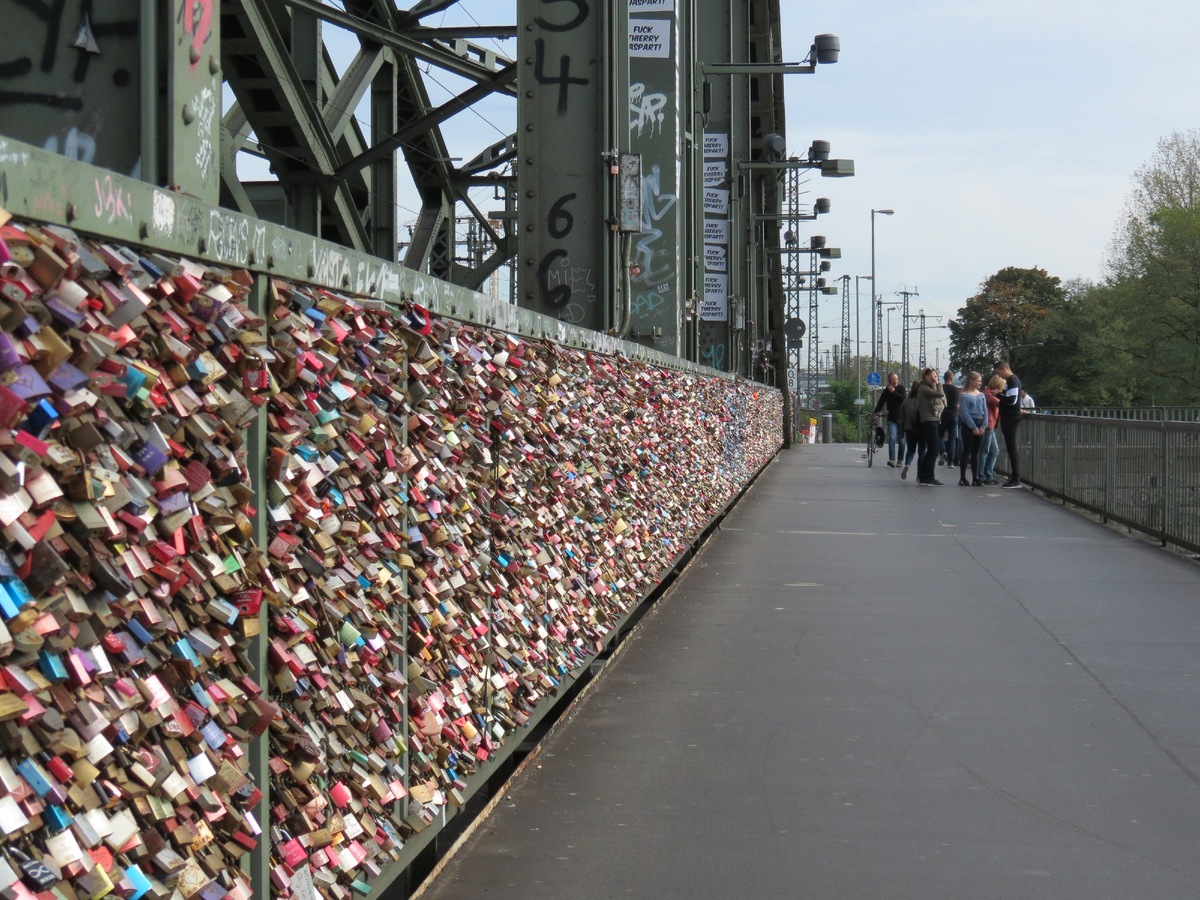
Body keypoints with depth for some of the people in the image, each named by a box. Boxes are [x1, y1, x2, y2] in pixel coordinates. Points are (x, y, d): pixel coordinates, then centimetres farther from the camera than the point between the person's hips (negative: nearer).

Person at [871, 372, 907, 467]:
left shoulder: (901, 388, 3)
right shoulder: (886, 391, 5)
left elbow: (903, 399, -14)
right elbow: (880, 404, 5)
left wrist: (894, 392, -16)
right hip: (892, 419, 0)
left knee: (901, 441, 4)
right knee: (892, 438, -16)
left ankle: (899, 461, 14)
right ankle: (892, 460, -24)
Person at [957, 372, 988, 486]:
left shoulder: (981, 395, 12)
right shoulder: (964, 395, -5)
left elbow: (985, 411, 9)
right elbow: (964, 412, -11)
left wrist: (983, 426, -4)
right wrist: (974, 427, -15)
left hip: (980, 426, 5)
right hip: (968, 426, -5)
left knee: (976, 452, 8)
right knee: (966, 452, -3)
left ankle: (975, 478, 10)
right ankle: (962, 478, 1)